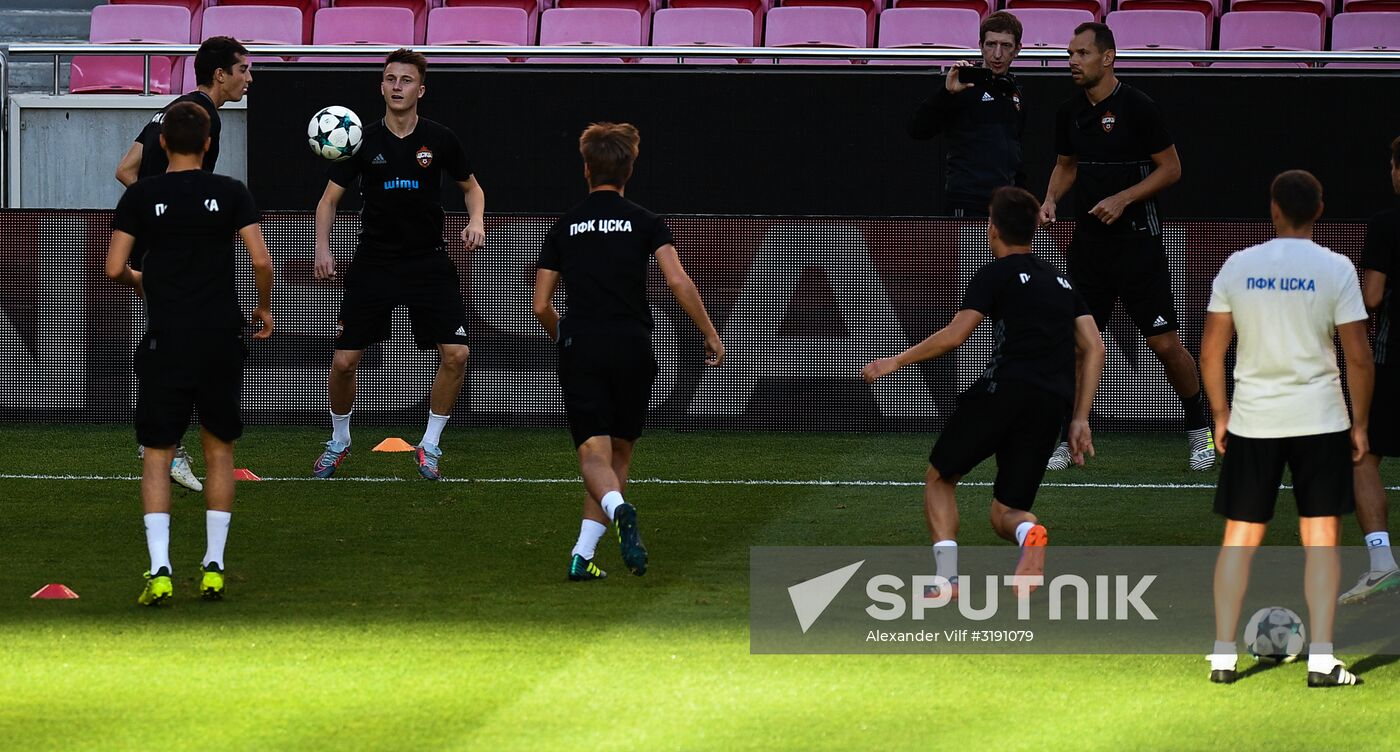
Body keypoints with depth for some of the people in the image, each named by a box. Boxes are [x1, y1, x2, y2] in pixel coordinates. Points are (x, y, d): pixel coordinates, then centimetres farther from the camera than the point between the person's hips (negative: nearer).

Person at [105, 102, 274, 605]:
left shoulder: (141, 196, -2)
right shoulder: (231, 193, -1)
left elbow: (114, 268, -4)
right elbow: (261, 261, -7)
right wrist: (265, 308, 12)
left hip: (166, 341, -1)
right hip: (221, 338, 1)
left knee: (157, 455, 3)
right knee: (219, 450, 14)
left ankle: (159, 570, -10)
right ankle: (214, 569, 11)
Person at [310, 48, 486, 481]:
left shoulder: (439, 139, -1)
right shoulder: (364, 141, -2)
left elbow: (472, 187, 14)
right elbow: (329, 199, 4)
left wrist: (476, 221, -6)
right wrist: (322, 248, -12)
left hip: (429, 262, 0)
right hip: (374, 263, 0)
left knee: (456, 354, -13)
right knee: (344, 360, -4)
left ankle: (429, 445, 6)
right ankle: (339, 441, 22)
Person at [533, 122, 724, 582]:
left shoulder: (563, 228, 10)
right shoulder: (644, 223, 4)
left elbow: (541, 306, 11)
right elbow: (679, 283, -8)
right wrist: (709, 334, 3)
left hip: (580, 348, 0)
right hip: (632, 346, 0)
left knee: (594, 456, -4)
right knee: (619, 453, 14)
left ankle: (617, 508, -39)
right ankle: (583, 555, 5)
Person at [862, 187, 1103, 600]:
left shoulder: (996, 274, 6)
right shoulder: (1060, 281, 24)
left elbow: (956, 334, -6)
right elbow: (1094, 349, 18)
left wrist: (896, 361, 4)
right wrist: (1080, 419, 17)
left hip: (1004, 389, -5)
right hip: (1053, 404, 5)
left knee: (939, 477, 15)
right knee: (1005, 513, 12)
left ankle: (947, 576, -5)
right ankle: (1029, 531, -27)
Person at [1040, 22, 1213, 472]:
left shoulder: (1137, 108, -11)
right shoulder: (1069, 113, 7)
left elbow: (1171, 168, -6)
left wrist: (1123, 198, -16)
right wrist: (1051, 199, 3)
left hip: (1137, 243, -5)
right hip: (1088, 245, 5)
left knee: (1165, 343, -3)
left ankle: (1199, 430, 14)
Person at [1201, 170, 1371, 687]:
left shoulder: (1237, 267, 0)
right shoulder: (1335, 270, -6)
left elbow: (1211, 350, 3)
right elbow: (1358, 356, -7)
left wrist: (1220, 415, 15)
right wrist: (1360, 424, 4)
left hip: (1251, 422, 2)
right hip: (1320, 420, -2)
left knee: (1240, 535, 9)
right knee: (1320, 534, 4)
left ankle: (1223, 655, 6)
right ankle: (1321, 660, -2)